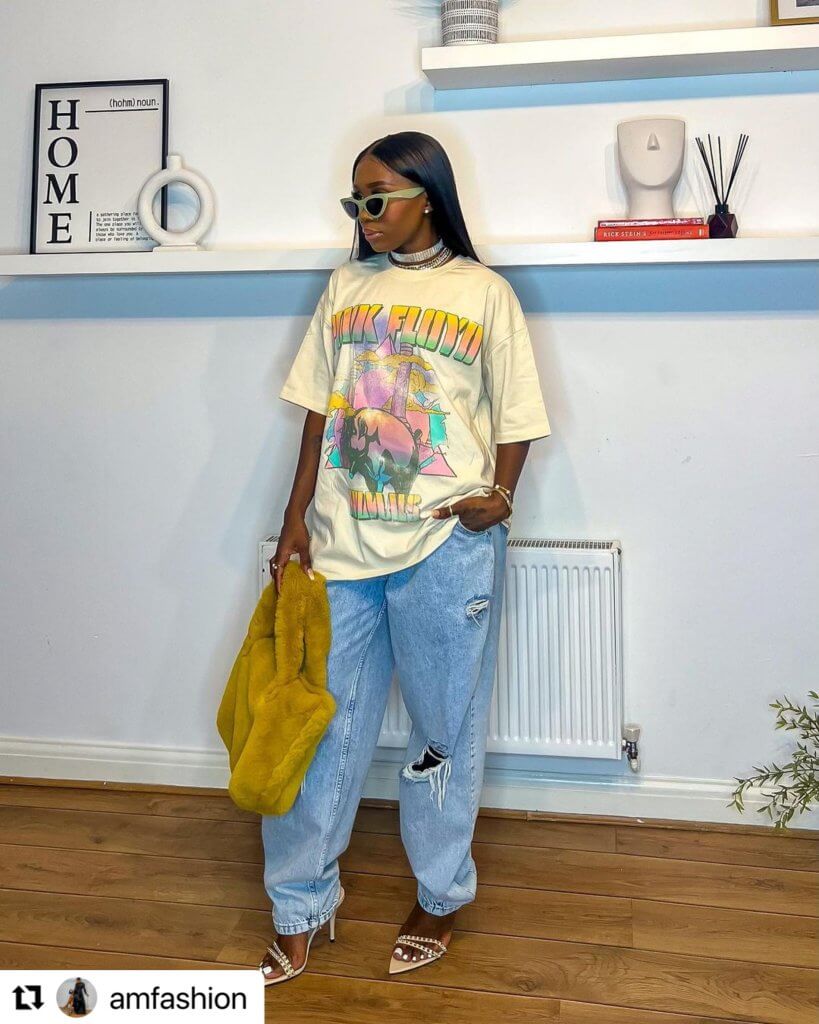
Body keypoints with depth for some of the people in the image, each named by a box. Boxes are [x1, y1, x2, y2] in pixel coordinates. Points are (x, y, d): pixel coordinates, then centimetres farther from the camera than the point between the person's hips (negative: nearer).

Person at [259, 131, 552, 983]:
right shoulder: (345, 287, 10)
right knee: (320, 720, 7)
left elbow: (516, 417, 4)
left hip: (446, 545, -3)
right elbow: (319, 411, 10)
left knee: (443, 726, 11)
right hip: (341, 542, 3)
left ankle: (441, 896, 31)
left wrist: (500, 496, -13)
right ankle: (299, 907, 24)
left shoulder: (483, 293, 0)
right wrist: (296, 519, 5)